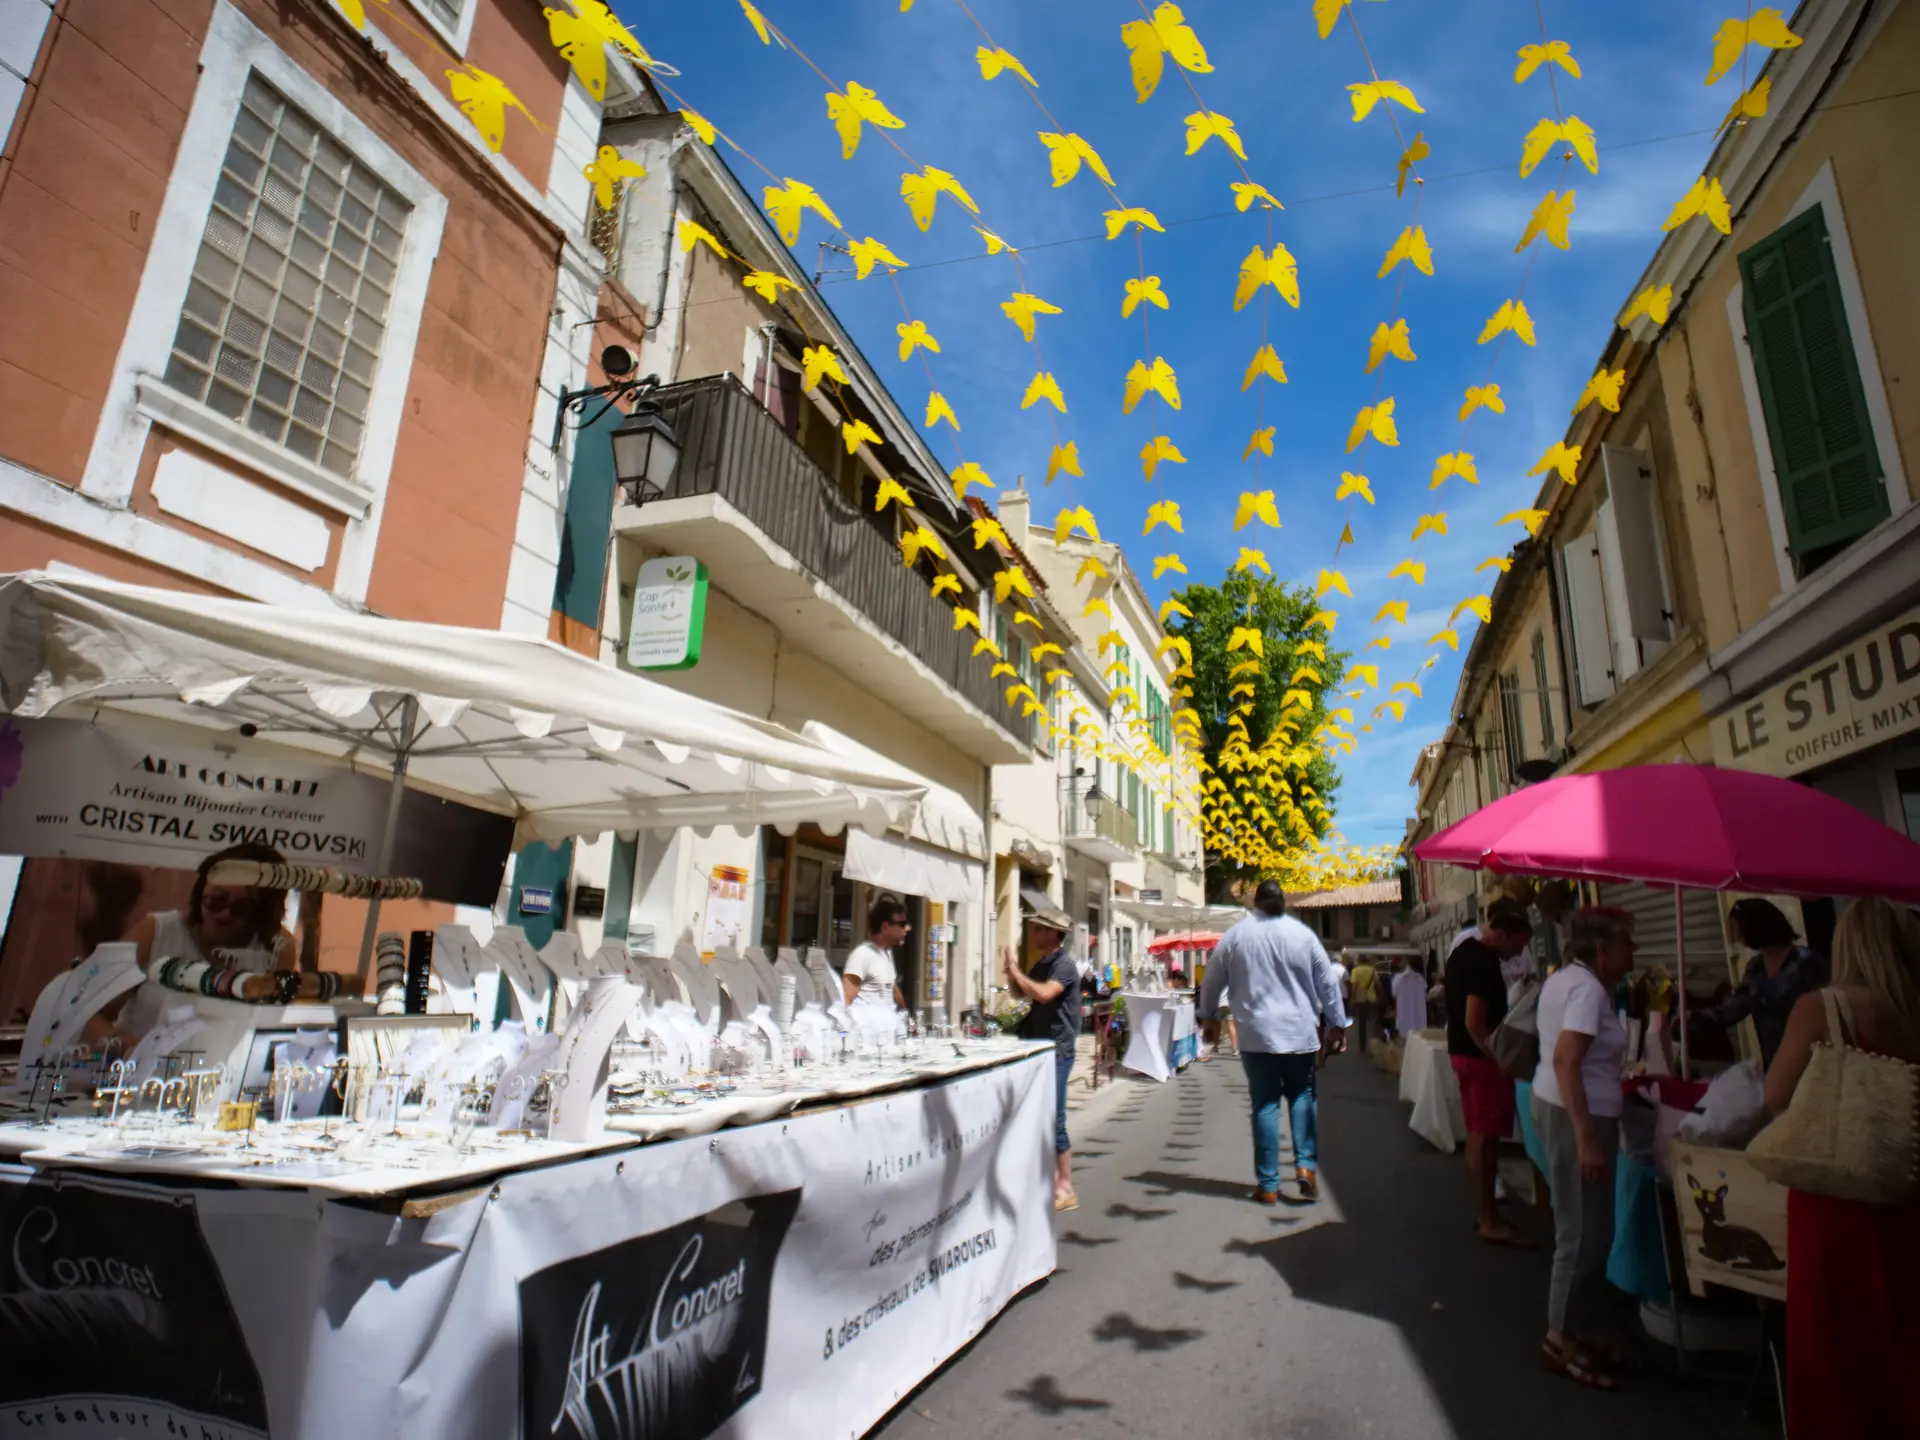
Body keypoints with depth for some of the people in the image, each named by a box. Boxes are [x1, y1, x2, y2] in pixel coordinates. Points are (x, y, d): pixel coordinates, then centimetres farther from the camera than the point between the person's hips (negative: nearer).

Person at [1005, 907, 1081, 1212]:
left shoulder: (1064, 964, -15)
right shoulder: (1041, 964, 11)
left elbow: (1044, 994, -31)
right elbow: (1020, 993, 17)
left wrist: (1016, 970, -20)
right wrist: (1011, 971, -1)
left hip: (1057, 1049, -9)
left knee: (1054, 1119, -6)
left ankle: (1066, 1189, 3)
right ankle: (1051, 1177, 25)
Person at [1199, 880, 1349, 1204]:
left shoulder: (1235, 935, 0)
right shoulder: (1303, 934, 0)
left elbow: (1212, 982, 7)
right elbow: (1328, 983, 4)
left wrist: (1209, 1017, 22)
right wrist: (1337, 1024, 14)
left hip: (1257, 1034, 0)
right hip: (1300, 1032, 1)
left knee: (1265, 1105, 5)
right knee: (1302, 1096, 17)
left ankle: (1268, 1185, 7)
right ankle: (1306, 1165, 4)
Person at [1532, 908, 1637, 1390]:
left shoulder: (1563, 978, 11)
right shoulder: (1588, 989, -19)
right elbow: (1565, 1062, -27)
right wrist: (1587, 1138, -28)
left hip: (1557, 1106, 10)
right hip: (1577, 1115, -10)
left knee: (1584, 1228, 19)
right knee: (1585, 1233, 0)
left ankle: (1577, 1327, 29)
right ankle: (1564, 1337, 12)